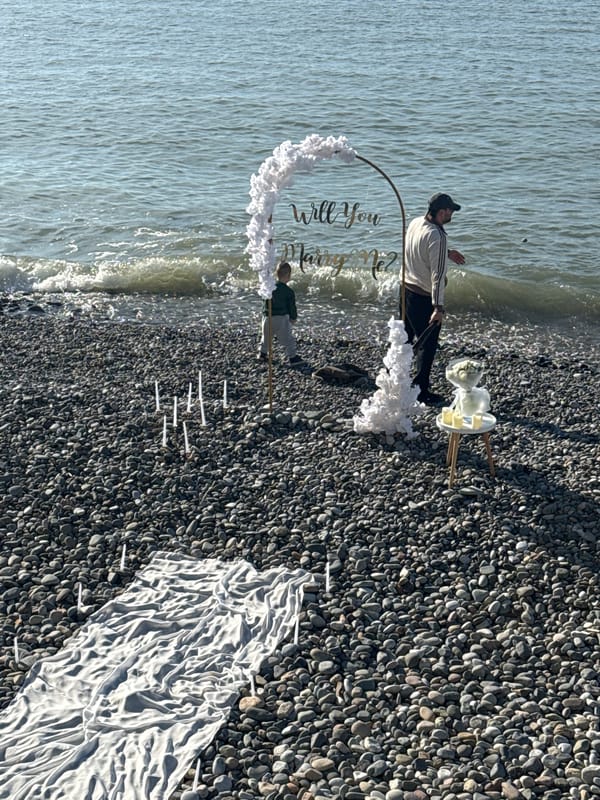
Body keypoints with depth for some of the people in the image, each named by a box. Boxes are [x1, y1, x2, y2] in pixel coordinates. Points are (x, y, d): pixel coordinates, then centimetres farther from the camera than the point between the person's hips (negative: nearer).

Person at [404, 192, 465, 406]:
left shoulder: (415, 223, 1)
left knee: (404, 338, 21)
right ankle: (421, 391, 11)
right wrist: (438, 307, -30)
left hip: (406, 289, 8)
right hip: (424, 297, -8)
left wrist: (447, 253, 24)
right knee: (427, 345, 4)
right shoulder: (437, 236, -25)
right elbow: (437, 274, -28)